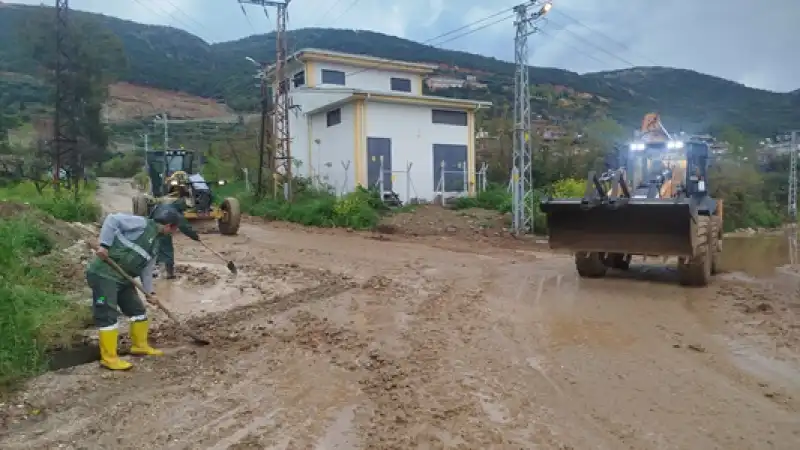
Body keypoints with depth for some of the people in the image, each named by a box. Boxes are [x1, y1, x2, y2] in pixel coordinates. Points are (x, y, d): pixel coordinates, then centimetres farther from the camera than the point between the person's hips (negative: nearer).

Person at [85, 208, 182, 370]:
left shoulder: (155, 243, 15)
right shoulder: (142, 223, -12)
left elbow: (147, 269, 16)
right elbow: (112, 220, -18)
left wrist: (149, 291, 6)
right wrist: (104, 245, -24)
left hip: (123, 278, 10)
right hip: (104, 274, -10)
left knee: (138, 310, 14)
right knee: (108, 315, -9)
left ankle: (140, 345, 30)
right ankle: (109, 357, -3)